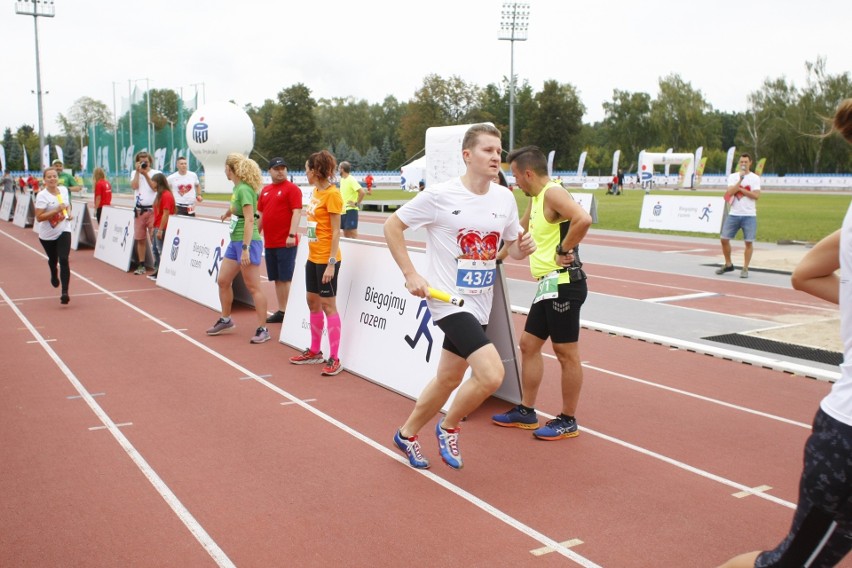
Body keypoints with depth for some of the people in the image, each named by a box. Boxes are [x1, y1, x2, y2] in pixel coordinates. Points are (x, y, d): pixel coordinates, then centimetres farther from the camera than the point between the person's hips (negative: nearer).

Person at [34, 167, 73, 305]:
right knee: (53, 260, 19)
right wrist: (56, 210, -28)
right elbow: (39, 217, -21)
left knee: (64, 260, -14)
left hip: (64, 231, 1)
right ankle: (54, 276, 55)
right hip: (47, 235, -1)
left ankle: (65, 293, -16)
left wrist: (69, 212, -1)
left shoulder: (64, 189, -1)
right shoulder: (42, 196, -16)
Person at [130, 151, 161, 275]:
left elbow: (155, 188, -14)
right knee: (140, 239, 8)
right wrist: (138, 171, -6)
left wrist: (145, 174, -14)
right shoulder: (134, 173, 10)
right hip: (139, 210, 4)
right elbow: (134, 186, -6)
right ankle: (141, 265, 16)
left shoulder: (156, 173, 0)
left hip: (153, 210, -4)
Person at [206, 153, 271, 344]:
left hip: (247, 242, -10)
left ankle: (263, 329, 3)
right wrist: (229, 212, 49)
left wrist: (246, 248, -26)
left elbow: (249, 220, -22)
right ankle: (226, 320, 32)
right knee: (223, 281, 15)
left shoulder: (244, 189, -16)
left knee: (253, 287, -5)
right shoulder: (237, 188, 10)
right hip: (235, 242, 10)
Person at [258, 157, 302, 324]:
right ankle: (280, 311, 17)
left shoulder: (292, 188, -5)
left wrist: (292, 234, -21)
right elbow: (261, 214, 22)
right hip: (269, 243, 6)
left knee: (286, 278, -5)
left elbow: (297, 212, -13)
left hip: (286, 243, -6)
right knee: (277, 279, 10)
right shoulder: (265, 190, 15)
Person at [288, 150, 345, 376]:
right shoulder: (315, 191, 11)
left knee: (328, 304, -6)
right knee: (312, 301, 14)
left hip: (326, 259, -9)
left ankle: (334, 359, 0)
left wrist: (331, 263, -19)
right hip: (312, 257, 9)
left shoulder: (332, 194, -14)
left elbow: (336, 231, -16)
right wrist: (311, 256, 16)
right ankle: (315, 351, 27)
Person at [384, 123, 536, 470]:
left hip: (480, 305, 7)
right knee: (491, 374, -20)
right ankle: (449, 427, 8)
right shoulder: (439, 195, -13)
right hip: (448, 300, -7)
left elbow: (513, 246, 15)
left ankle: (407, 434, 39)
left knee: (448, 379, 16)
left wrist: (523, 248, -9)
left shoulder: (505, 198, 3)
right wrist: (410, 275, -10)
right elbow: (392, 226, -5)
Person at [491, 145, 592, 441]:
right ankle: (526, 412, 25)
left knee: (566, 352, 0)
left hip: (563, 283, -10)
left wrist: (564, 250, -21)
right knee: (528, 344, 15)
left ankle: (568, 421, 12)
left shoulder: (553, 193, -14)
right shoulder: (536, 198, 16)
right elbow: (521, 229, 34)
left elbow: (583, 219, -31)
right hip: (548, 286, 10)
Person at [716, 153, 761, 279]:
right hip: (733, 214, 2)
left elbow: (756, 195, -10)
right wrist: (740, 180, -16)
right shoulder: (733, 176, 7)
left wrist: (740, 189, -9)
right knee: (724, 239, 0)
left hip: (749, 215, -2)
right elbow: (730, 192, -9)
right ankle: (728, 264, 18)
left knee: (749, 242, -4)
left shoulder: (755, 178, 1)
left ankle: (745, 269, 5)